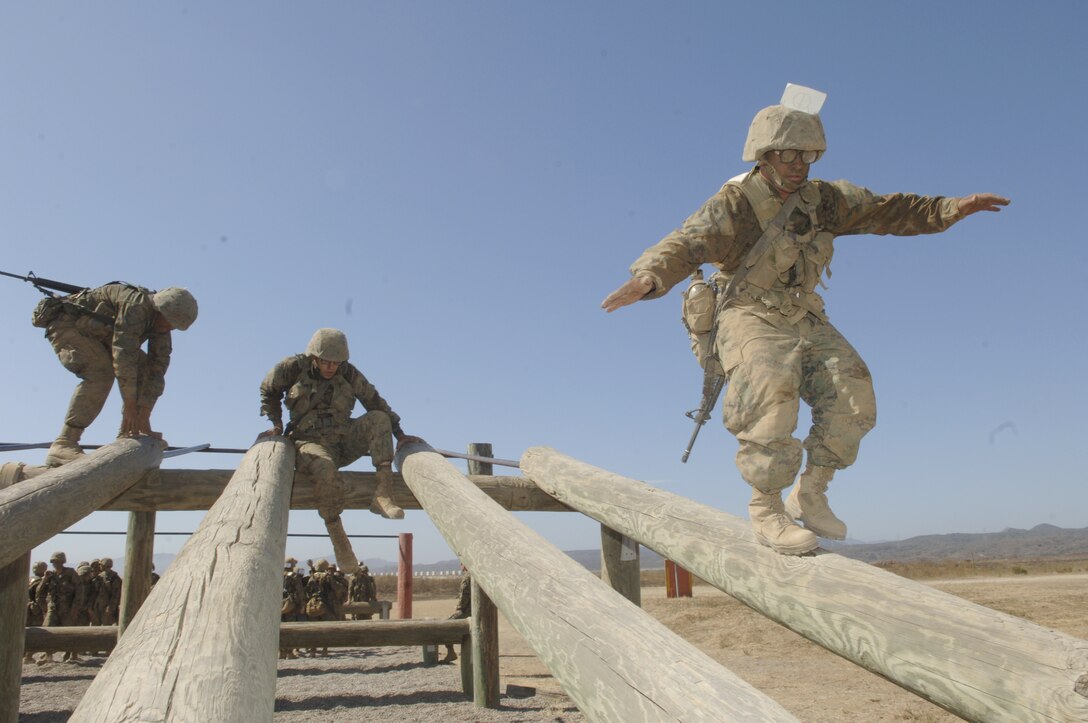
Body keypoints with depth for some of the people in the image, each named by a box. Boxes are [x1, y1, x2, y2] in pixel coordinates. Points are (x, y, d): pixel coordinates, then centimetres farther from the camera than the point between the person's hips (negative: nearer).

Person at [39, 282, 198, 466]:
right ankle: (63, 445, -32)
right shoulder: (136, 305, -33)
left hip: (93, 336, 9)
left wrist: (144, 415, -14)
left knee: (142, 365, 0)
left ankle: (127, 435, 3)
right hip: (65, 324, -9)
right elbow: (123, 355, -36)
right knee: (101, 370, -31)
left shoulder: (161, 321, -6)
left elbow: (157, 368, -8)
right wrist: (130, 406, -32)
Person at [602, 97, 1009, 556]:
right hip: (749, 318, -6)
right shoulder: (734, 205, -13)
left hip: (804, 318, 6)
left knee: (851, 390, -15)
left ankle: (810, 494, 2)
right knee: (773, 388, -33)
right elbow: (684, 246, -27)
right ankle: (766, 509, -20)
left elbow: (888, 212, 14)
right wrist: (647, 277, -48)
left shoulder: (823, 199, 5)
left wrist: (954, 208, 6)